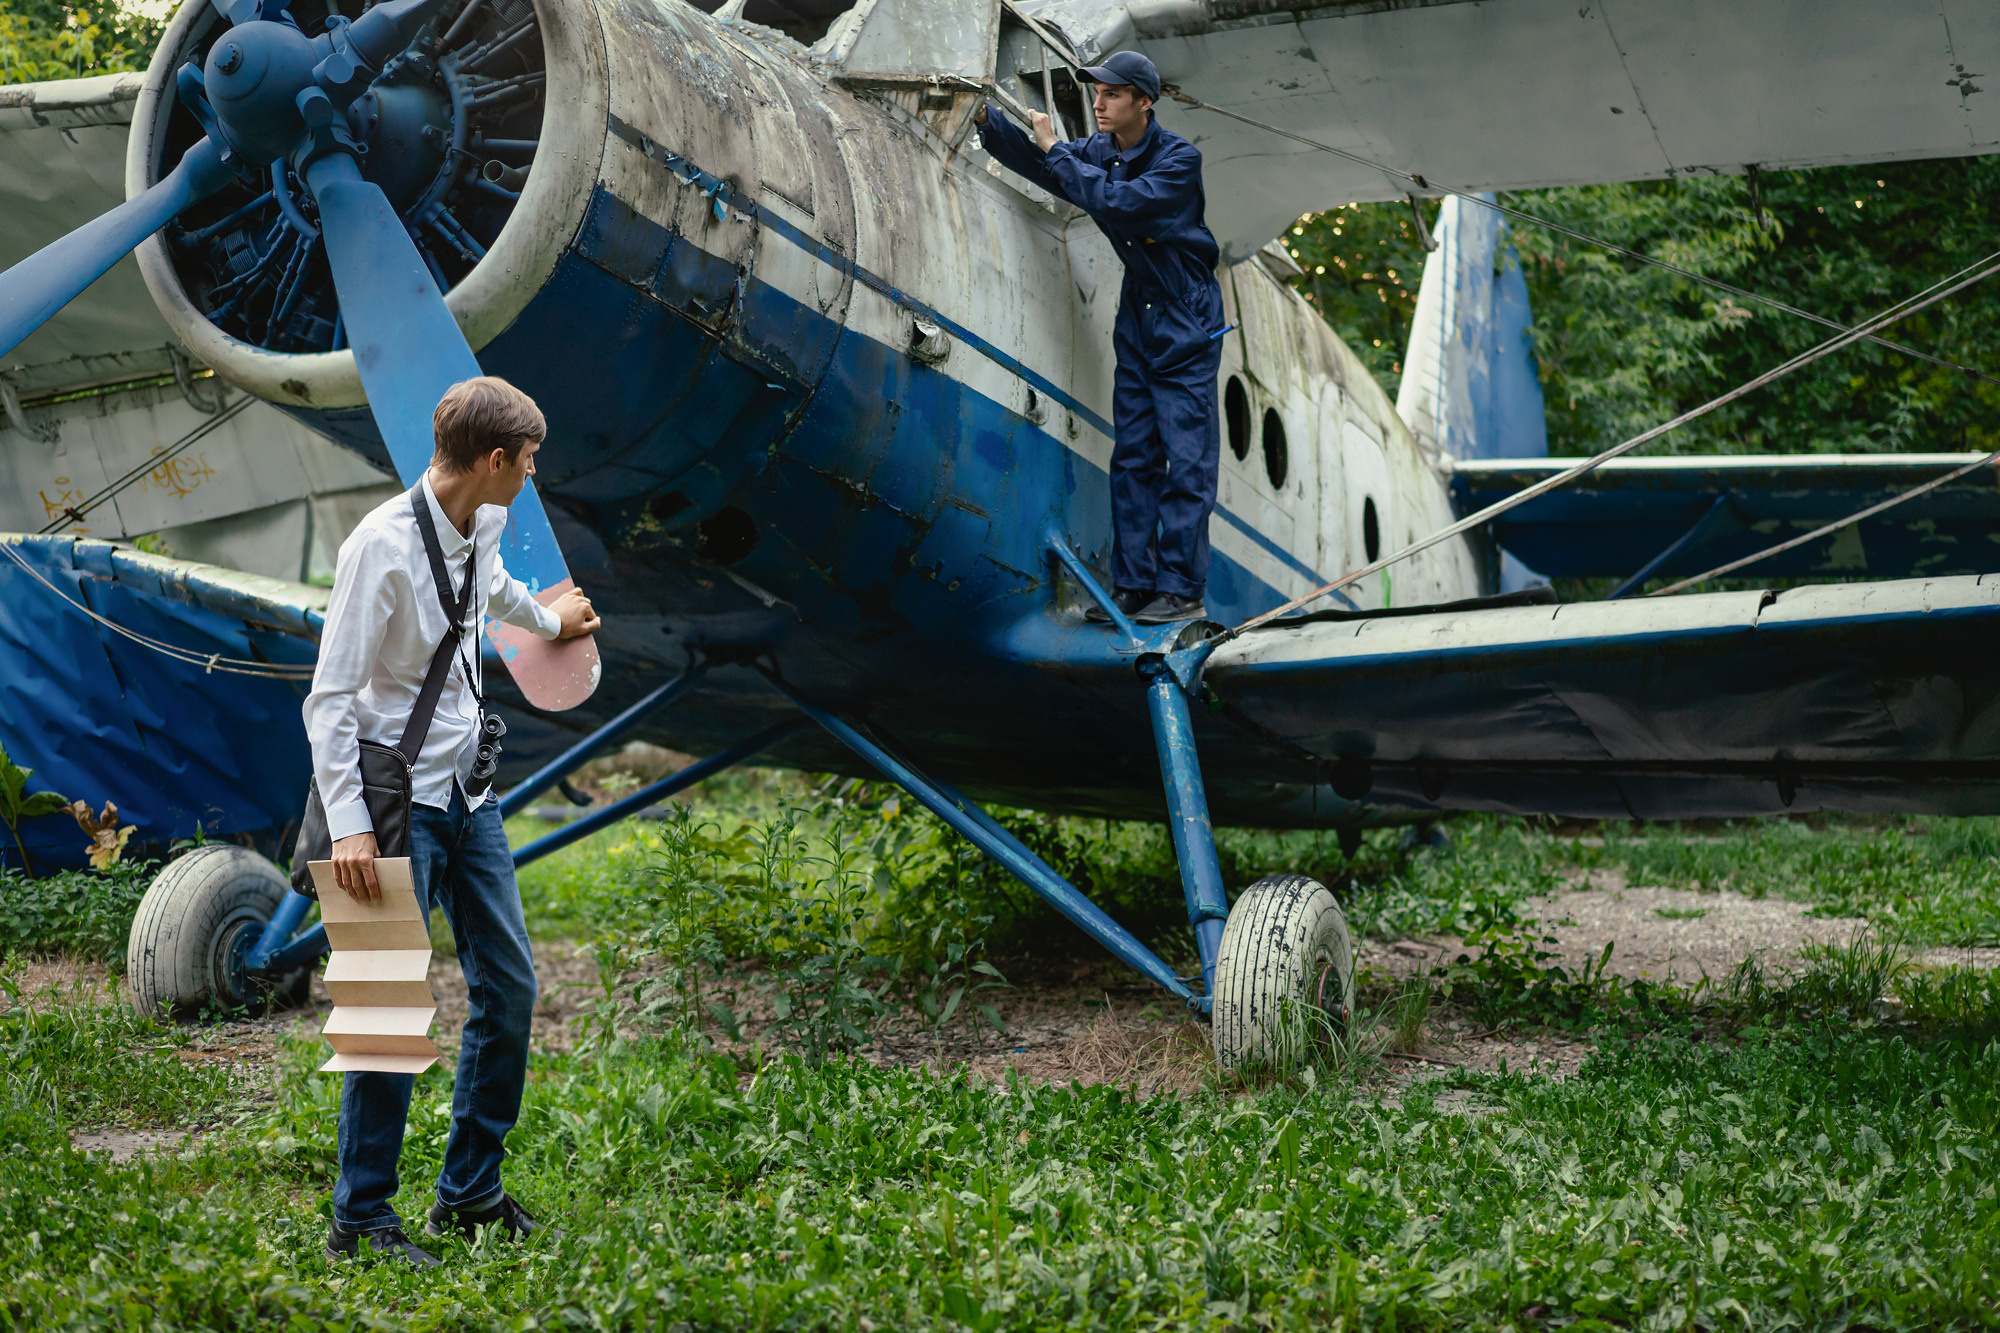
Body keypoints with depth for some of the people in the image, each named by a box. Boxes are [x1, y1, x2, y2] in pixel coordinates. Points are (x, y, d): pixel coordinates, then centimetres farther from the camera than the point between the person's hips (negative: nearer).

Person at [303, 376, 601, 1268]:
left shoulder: (482, 526, 5)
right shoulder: (383, 546, -20)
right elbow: (329, 700, -20)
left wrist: (548, 622, 52)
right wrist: (349, 827, -27)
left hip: (469, 793, 9)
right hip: (402, 799, -8)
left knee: (508, 987, 10)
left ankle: (471, 1193, 23)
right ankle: (360, 1219, 5)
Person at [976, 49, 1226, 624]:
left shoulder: (1180, 159, -17)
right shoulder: (1099, 151, 4)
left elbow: (1117, 203, -28)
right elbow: (1036, 164, -3)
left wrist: (1055, 150, -21)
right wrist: (986, 118, -19)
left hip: (1186, 323, -7)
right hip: (1137, 316, 7)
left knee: (1186, 458, -7)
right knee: (1133, 456, 5)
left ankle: (1182, 589, -6)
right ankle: (1133, 584, 8)